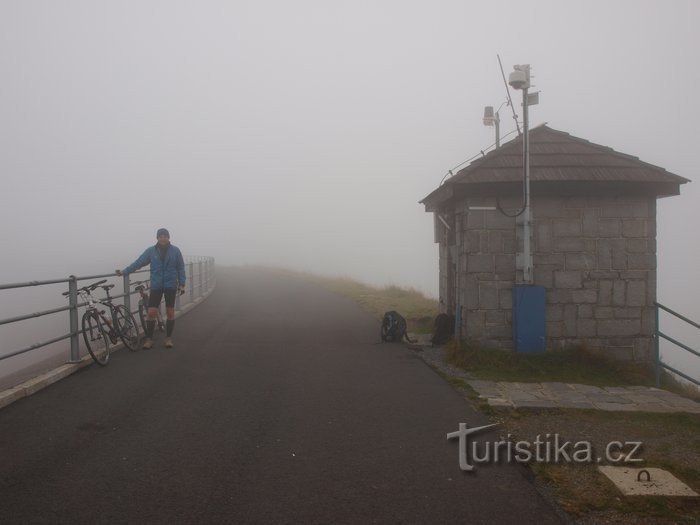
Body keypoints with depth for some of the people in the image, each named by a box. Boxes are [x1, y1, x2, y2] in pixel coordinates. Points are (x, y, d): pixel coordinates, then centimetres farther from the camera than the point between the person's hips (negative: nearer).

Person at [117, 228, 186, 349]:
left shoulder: (175, 250, -2)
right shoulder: (151, 251, 0)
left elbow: (180, 268, 1)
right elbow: (138, 262, -3)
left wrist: (182, 284, -3)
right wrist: (124, 272, -10)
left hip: (170, 286, 0)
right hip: (156, 286, 0)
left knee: (170, 312, 6)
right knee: (151, 312, -3)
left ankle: (169, 338, 19)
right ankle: (149, 339, 8)